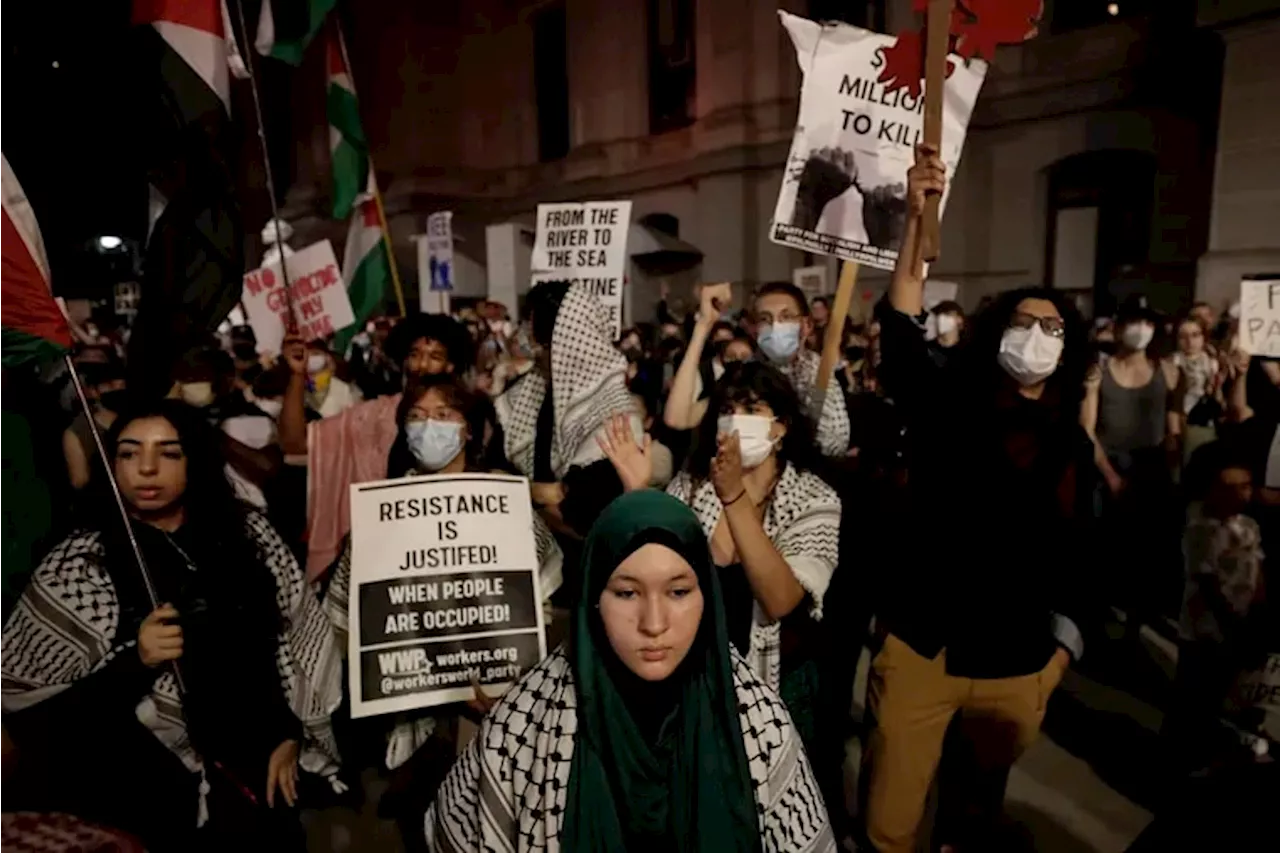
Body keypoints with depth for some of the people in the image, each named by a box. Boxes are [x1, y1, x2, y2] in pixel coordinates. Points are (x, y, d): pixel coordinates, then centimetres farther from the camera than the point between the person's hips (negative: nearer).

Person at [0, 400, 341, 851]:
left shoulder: (247, 532, 0)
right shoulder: (79, 566, -8)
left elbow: (298, 634, 5)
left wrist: (291, 736, 0)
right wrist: (135, 662, -21)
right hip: (169, 788, -3)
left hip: (269, 757, 3)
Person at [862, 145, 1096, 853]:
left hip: (1017, 662, 3)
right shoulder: (945, 409, -4)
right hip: (920, 646, -3)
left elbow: (1077, 550, 12)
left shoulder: (1071, 443, 6)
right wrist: (918, 218, -26)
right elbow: (900, 329, -19)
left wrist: (1065, 641, 9)